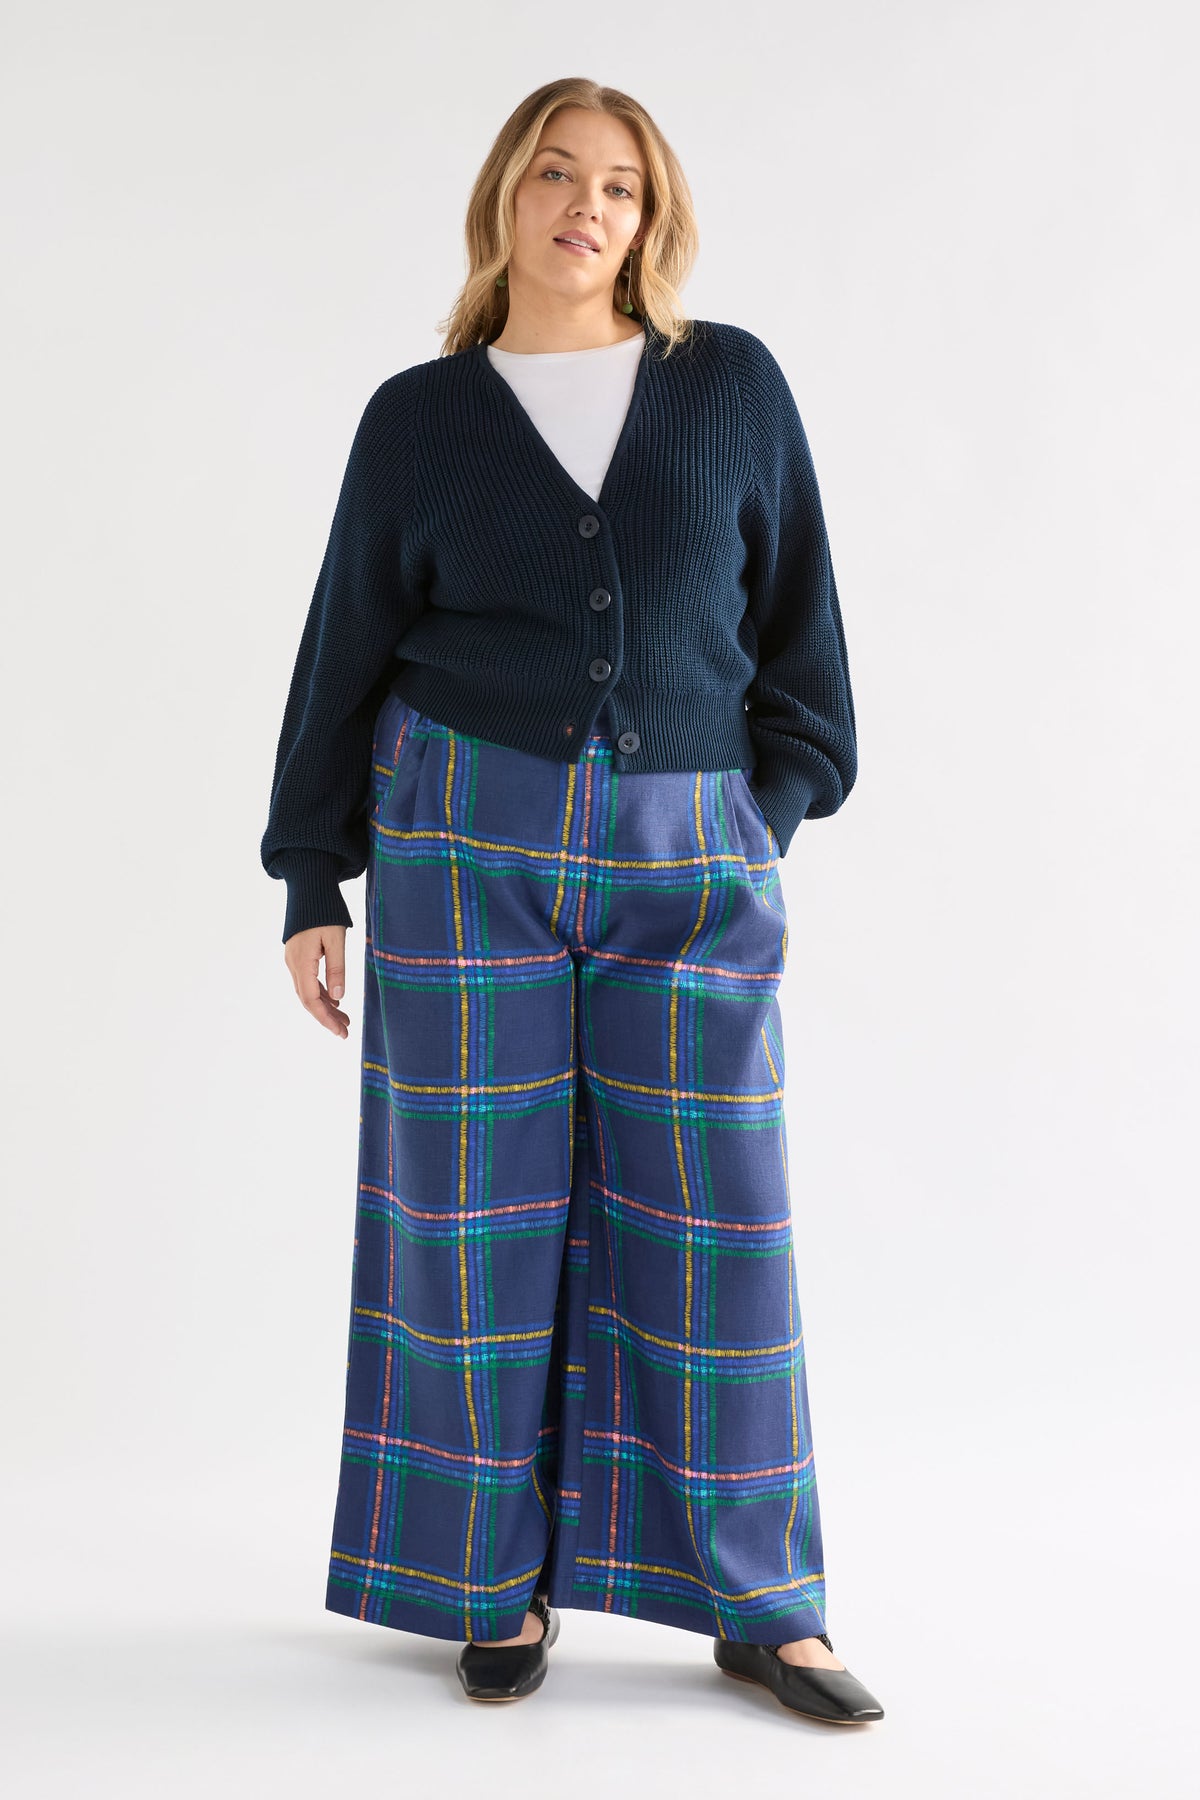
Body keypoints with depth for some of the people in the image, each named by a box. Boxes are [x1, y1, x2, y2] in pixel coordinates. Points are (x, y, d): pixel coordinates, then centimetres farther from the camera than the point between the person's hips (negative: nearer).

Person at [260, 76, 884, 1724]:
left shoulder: (734, 385, 7)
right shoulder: (420, 419, 6)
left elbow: (796, 610, 11)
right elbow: (347, 655, 9)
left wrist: (777, 807, 4)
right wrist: (312, 883, 7)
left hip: (689, 856, 1)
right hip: (470, 842, 0)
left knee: (714, 1220, 2)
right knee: (478, 1210, 3)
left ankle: (758, 1604, 14)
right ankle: (497, 1584, 18)